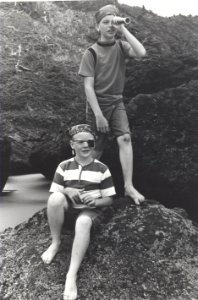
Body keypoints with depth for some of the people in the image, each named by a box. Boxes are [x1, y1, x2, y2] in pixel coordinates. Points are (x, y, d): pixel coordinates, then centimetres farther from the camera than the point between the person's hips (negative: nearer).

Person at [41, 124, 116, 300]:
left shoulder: (102, 169, -1)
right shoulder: (64, 166, 4)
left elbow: (109, 199, 0)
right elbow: (54, 193, 2)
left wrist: (95, 201, -22)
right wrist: (67, 190, -21)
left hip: (93, 209, -2)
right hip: (69, 207, 2)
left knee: (83, 222, -38)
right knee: (55, 198, -32)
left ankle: (72, 275, -38)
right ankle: (55, 243, -13)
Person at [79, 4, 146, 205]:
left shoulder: (121, 47, 1)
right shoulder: (91, 53, -9)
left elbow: (141, 53, -19)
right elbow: (88, 87, -13)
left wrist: (123, 29, -16)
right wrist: (98, 115, -19)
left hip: (117, 102, 3)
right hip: (98, 104, -3)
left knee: (125, 138, -14)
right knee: (96, 149, 5)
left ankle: (129, 186, -10)